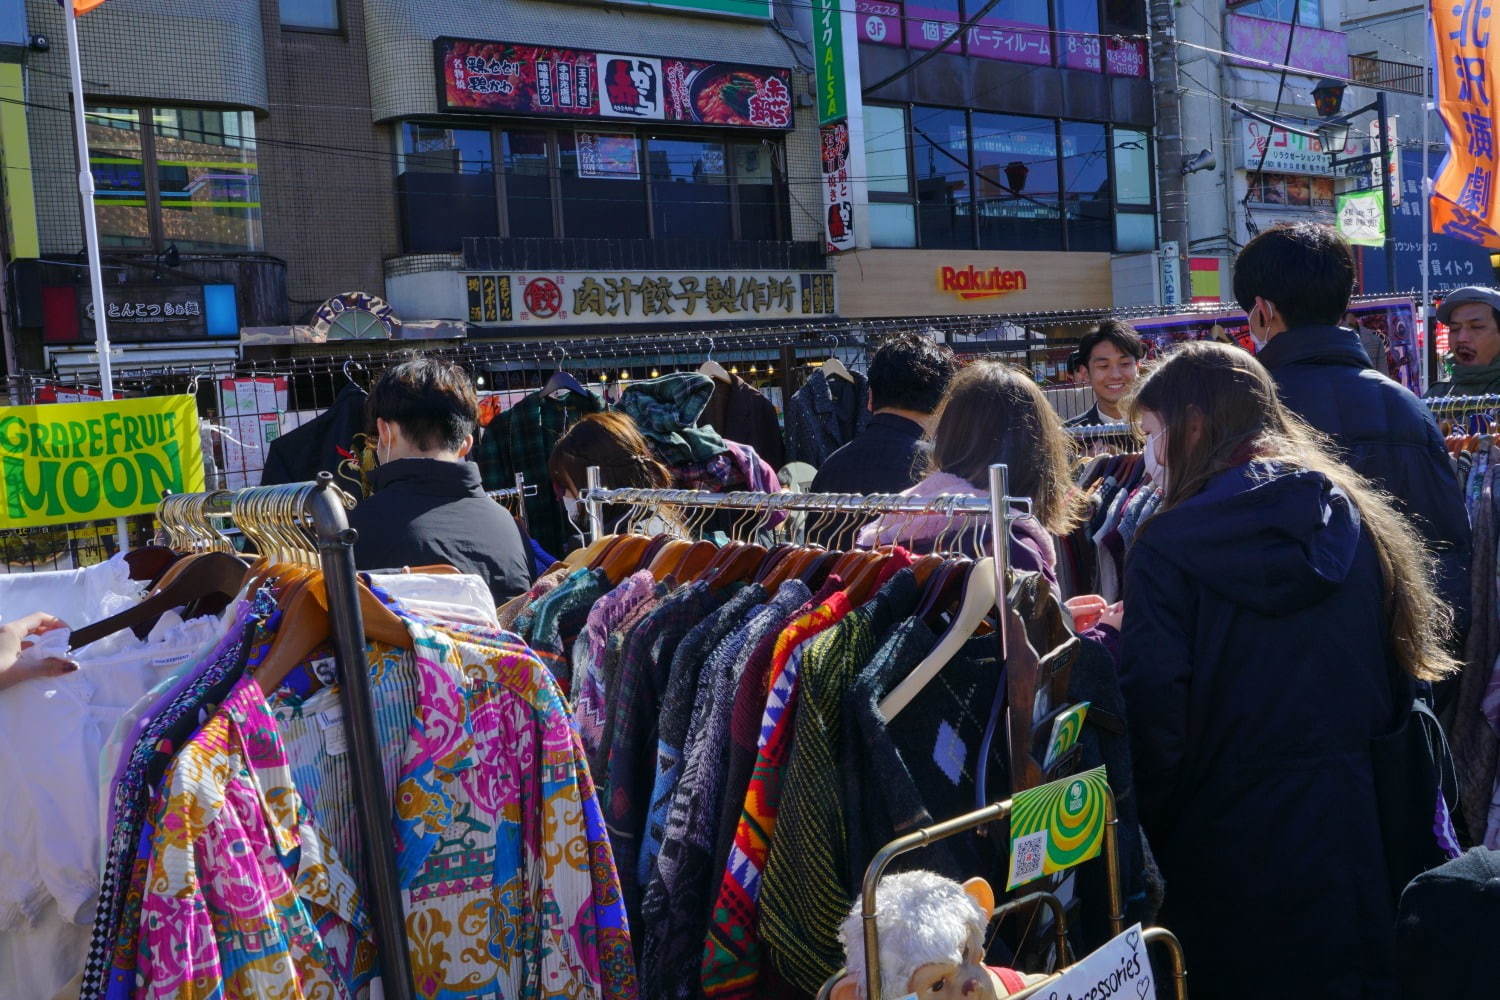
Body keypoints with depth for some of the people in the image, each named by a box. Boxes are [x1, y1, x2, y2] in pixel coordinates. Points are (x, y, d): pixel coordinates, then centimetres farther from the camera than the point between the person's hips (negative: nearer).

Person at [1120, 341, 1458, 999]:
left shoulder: (1168, 545, -13)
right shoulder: (1360, 522, 2)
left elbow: (1151, 712, -16)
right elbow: (1405, 679, 7)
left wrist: (1141, 839, -5)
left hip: (1225, 840, -4)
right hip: (1355, 826, 4)